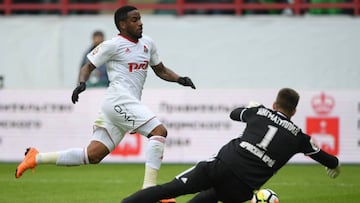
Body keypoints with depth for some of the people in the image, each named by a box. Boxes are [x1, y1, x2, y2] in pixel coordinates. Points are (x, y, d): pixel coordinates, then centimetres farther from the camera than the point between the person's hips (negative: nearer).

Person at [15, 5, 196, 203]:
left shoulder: (147, 43, 18)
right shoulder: (113, 45, -4)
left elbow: (160, 70, 28)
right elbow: (88, 66, 1)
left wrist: (179, 79, 11)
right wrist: (82, 83, -18)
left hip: (130, 103, 8)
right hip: (119, 99, -8)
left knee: (93, 155, 5)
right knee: (159, 131, -21)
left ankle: (37, 158, 15)